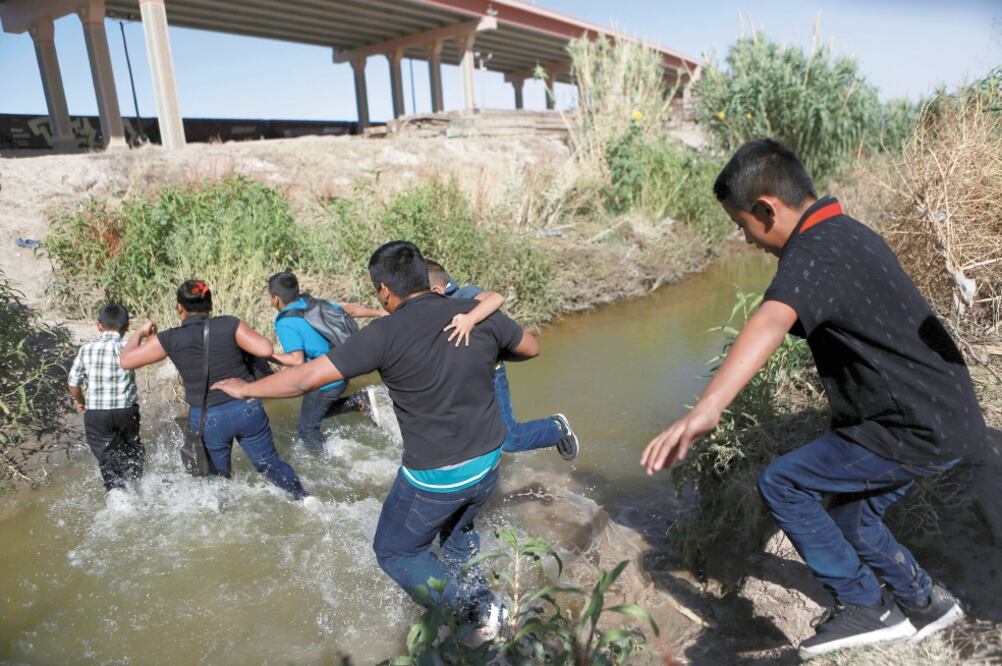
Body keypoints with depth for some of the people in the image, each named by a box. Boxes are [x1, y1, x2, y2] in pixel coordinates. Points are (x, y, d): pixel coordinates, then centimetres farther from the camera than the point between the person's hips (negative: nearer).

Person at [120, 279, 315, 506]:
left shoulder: (170, 339, -8)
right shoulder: (229, 324, -10)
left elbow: (126, 360, 2)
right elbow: (266, 350, -17)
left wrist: (140, 333, 18)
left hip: (207, 419, 0)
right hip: (247, 409, 0)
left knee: (218, 476, 22)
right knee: (270, 462, 15)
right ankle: (304, 496, 6)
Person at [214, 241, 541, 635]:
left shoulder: (386, 334, -20)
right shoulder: (480, 314, -7)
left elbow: (306, 378, -17)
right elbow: (531, 348, 10)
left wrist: (245, 389, 0)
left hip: (434, 477, -5)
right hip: (487, 464, 6)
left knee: (396, 554, 17)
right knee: (458, 533, 31)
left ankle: (472, 603, 4)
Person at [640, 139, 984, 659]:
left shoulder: (813, 255, -22)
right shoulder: (849, 231, 9)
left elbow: (769, 324, -44)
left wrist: (706, 409, -59)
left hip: (918, 431, -10)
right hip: (947, 413, 10)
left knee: (781, 483, -6)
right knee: (850, 515, 20)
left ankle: (864, 607, 9)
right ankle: (923, 603, 40)